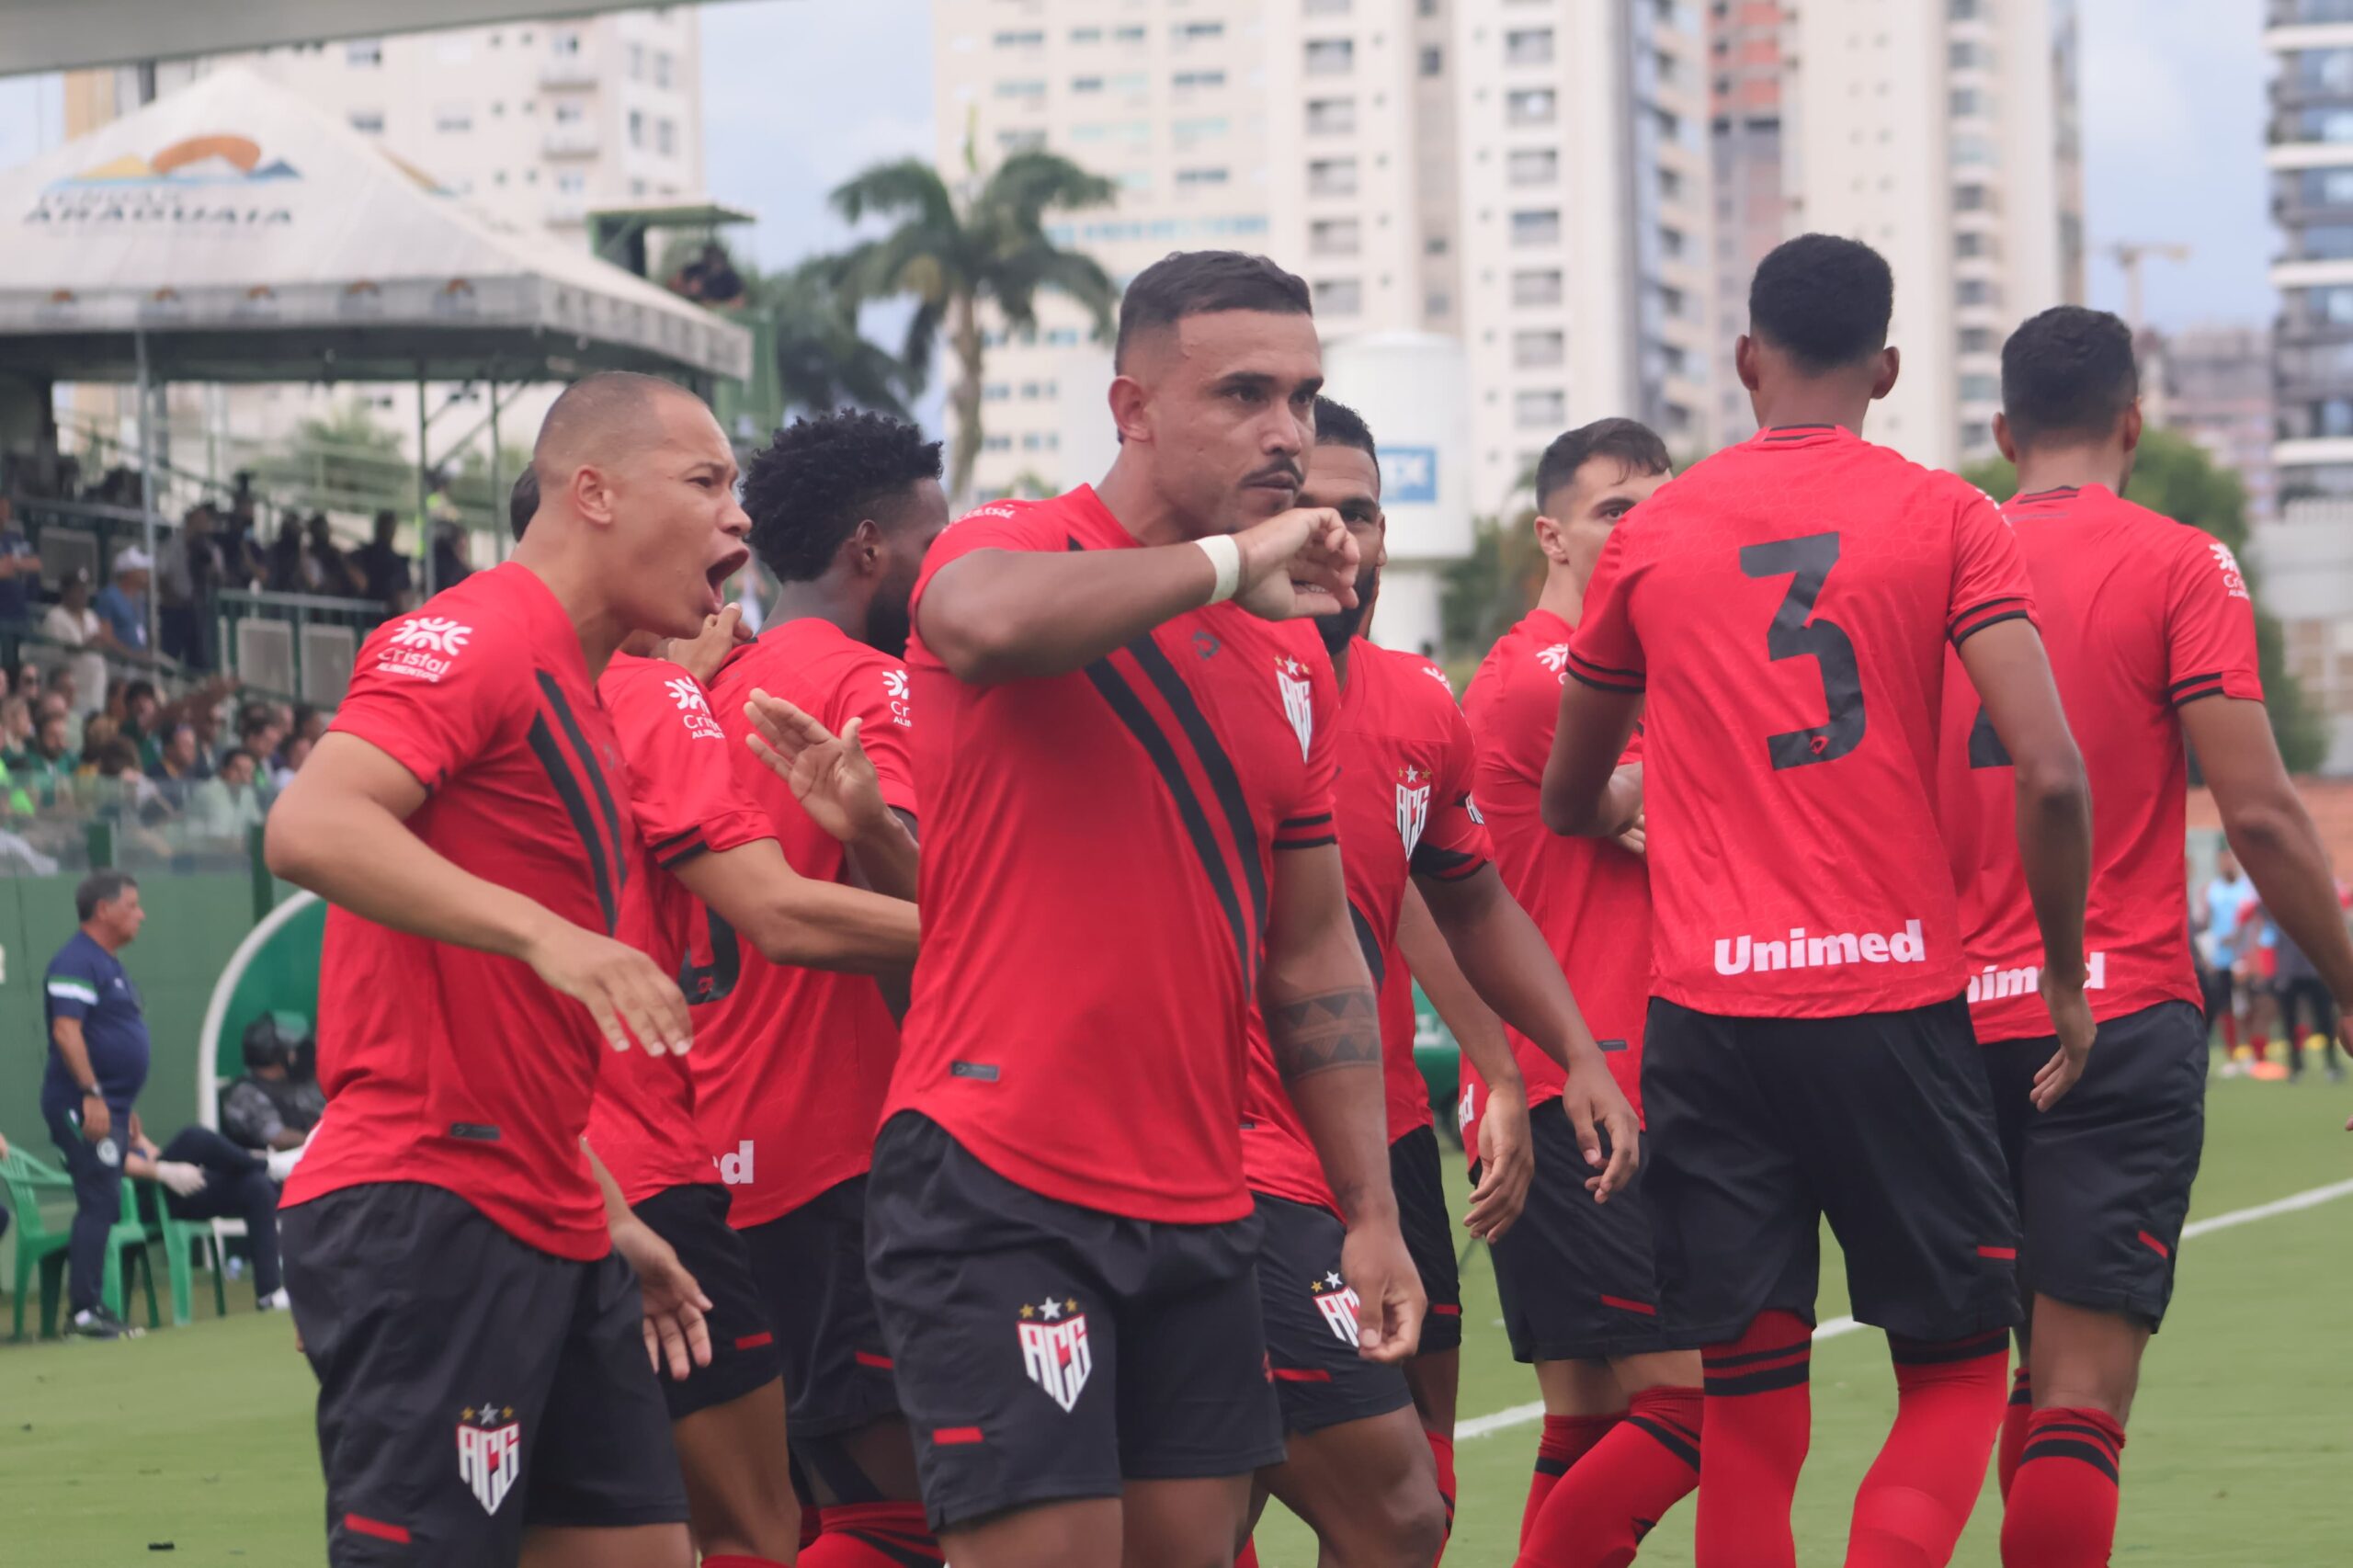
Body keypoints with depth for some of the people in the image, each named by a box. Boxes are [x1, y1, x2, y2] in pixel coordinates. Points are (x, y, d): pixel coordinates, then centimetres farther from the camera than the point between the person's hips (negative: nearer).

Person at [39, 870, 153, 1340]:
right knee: (98, 1205, -13)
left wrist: (125, 1108, 24)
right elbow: (66, 1031, -21)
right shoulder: (77, 963, -12)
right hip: (82, 1108, -10)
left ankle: (91, 1307, 14)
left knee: (102, 1208, 10)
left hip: (108, 1109, 10)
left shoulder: (110, 966, 20)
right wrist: (91, 1095, -27)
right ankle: (82, 1311, -12)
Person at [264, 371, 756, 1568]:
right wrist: (541, 930, -33)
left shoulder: (579, 700, 21)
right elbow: (308, 829, -26)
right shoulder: (474, 638, -9)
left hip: (546, 1233, 10)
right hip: (427, 1212, -10)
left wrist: (611, 1219, 22)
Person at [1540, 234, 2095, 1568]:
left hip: (1707, 1015, 2)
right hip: (1895, 1004, -2)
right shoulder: (1945, 519, 1)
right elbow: (2050, 773, -11)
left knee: (1749, 1397, 7)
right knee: (1959, 1367, 9)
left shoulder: (1652, 537, 10)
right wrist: (2067, 973, 3)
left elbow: (1570, 803, 23)